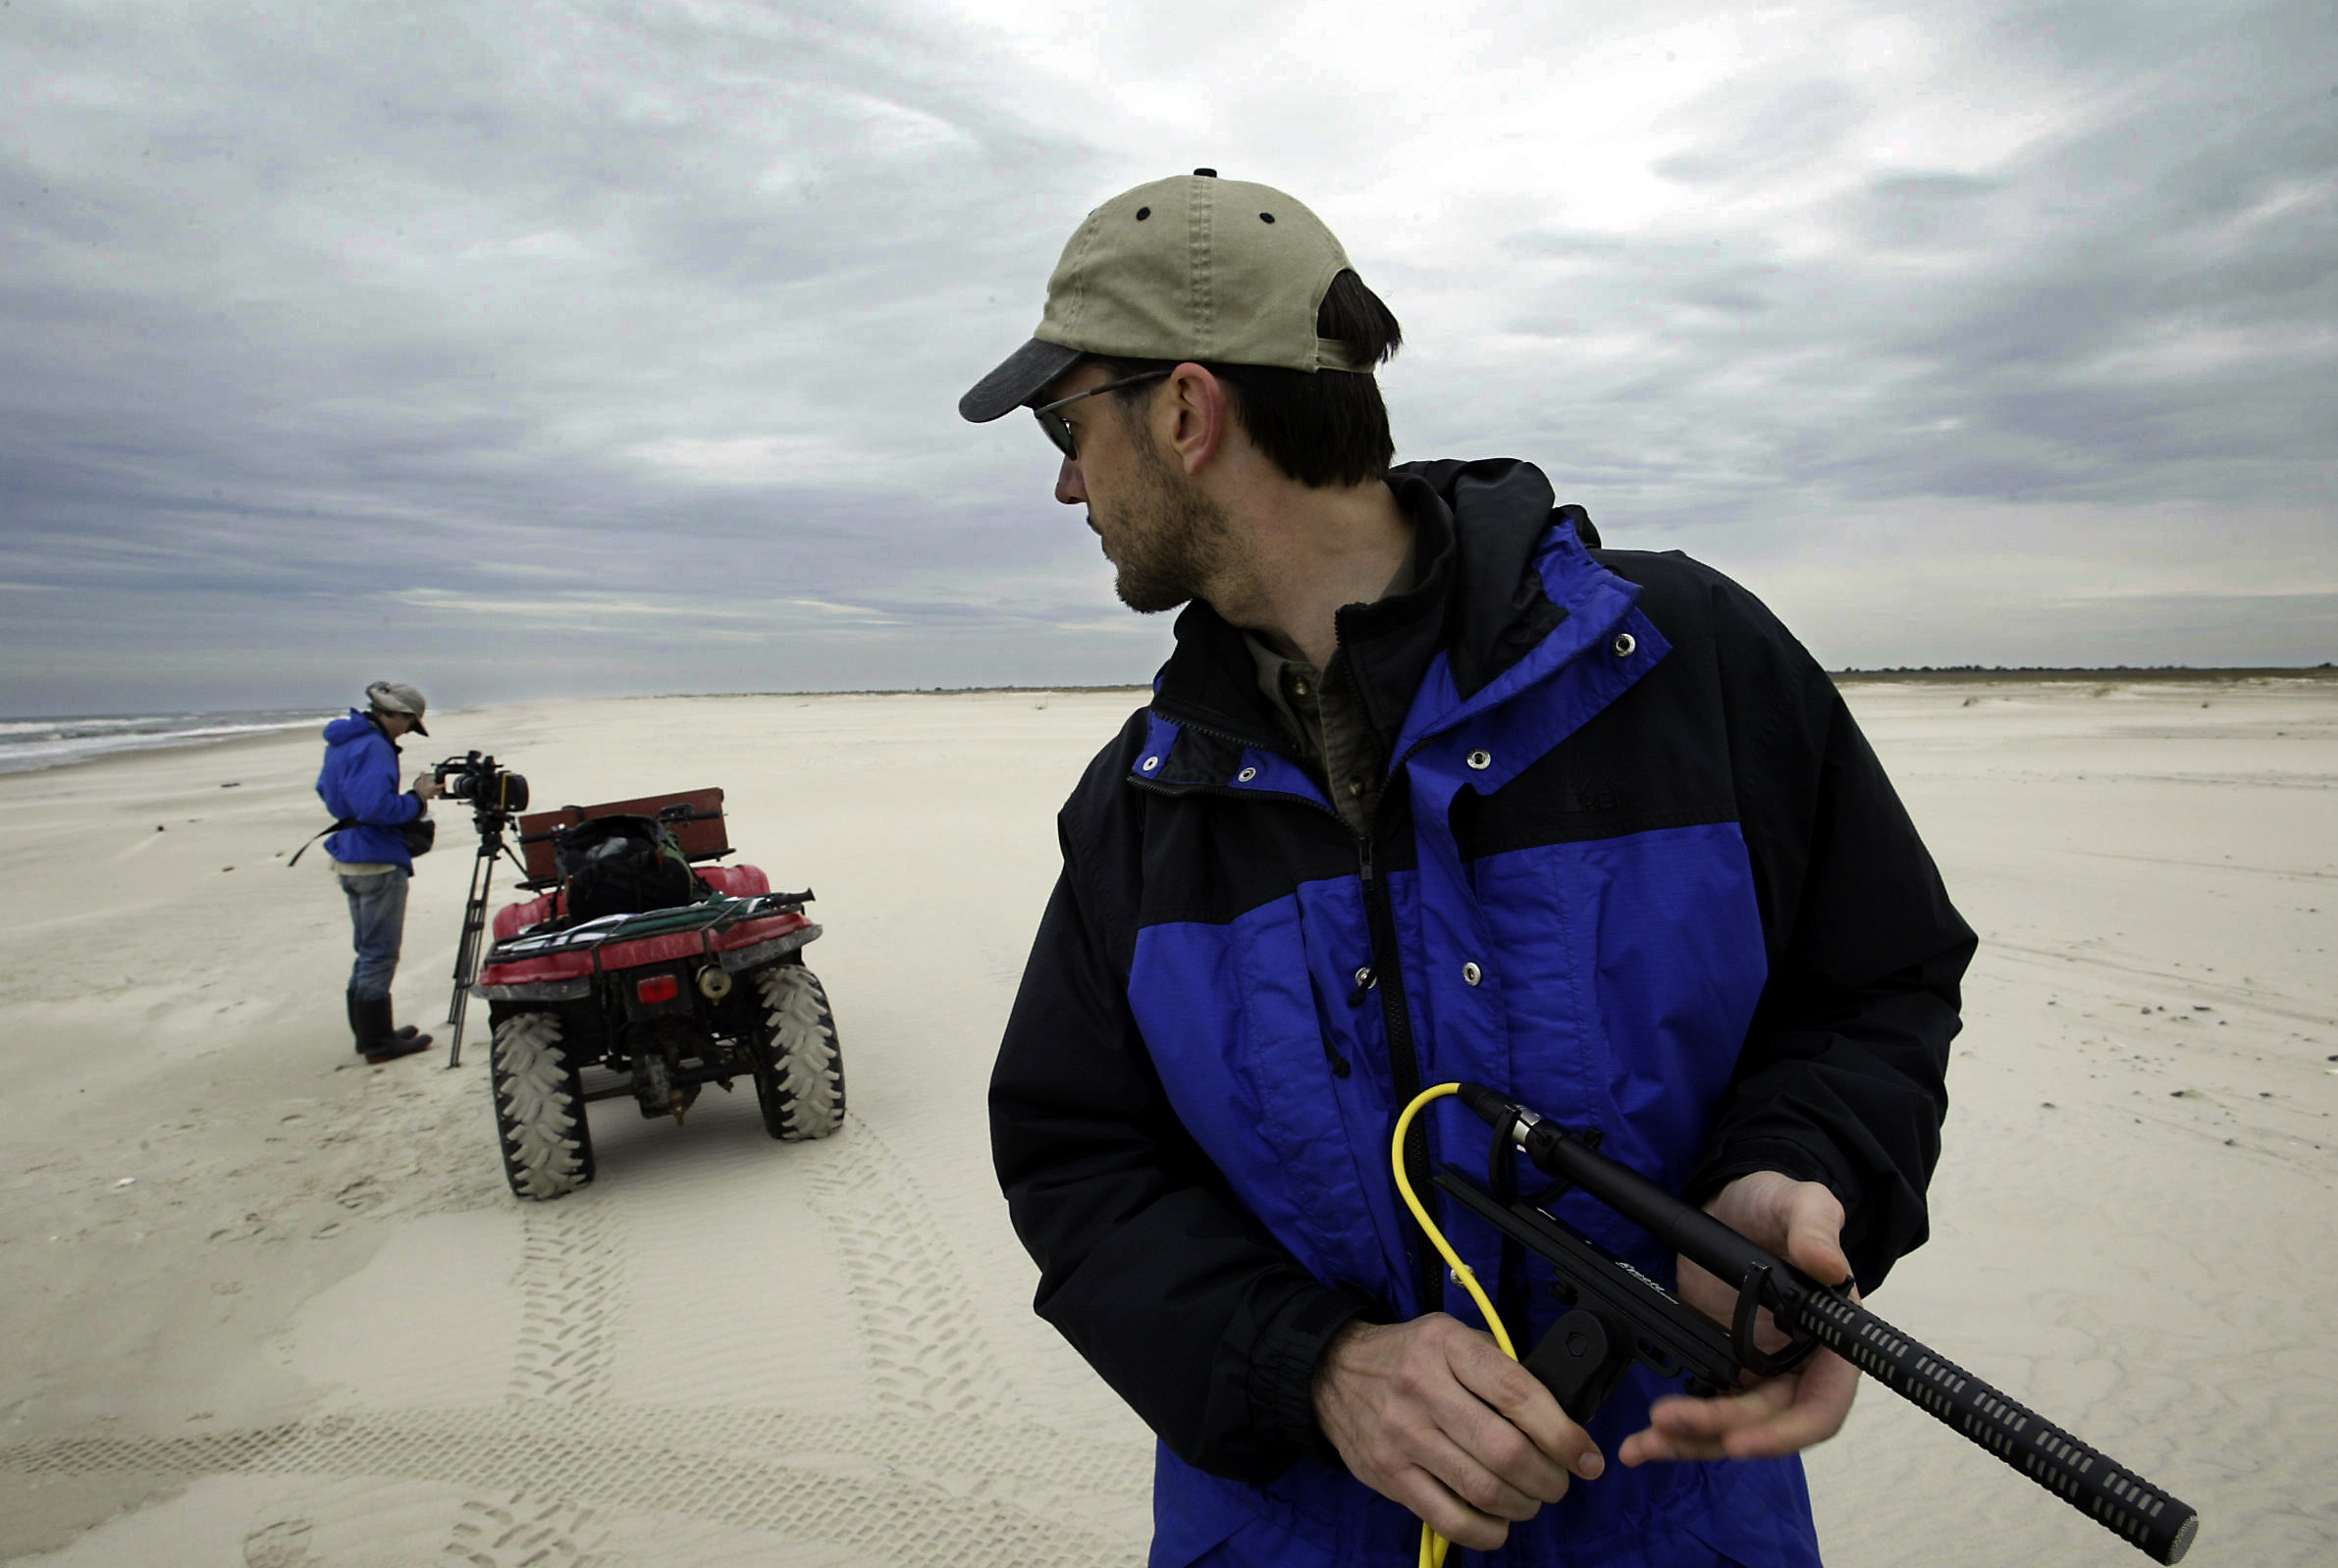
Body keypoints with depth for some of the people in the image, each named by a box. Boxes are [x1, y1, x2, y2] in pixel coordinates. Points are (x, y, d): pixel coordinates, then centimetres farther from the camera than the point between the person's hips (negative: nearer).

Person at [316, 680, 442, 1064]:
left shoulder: (341, 741, 13)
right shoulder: (374, 747, -19)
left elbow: (326, 790, 26)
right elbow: (377, 807, -29)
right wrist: (417, 799, -13)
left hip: (347, 858, 10)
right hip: (378, 862, -10)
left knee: (369, 951, 18)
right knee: (380, 954, -2)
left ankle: (368, 1032, 25)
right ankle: (378, 1042, 4)